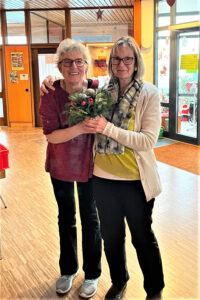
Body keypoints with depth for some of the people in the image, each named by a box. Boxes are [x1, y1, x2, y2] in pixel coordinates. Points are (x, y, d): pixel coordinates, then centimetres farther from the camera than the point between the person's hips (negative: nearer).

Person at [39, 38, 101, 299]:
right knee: (66, 218, 18)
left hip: (88, 164, 0)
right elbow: (51, 135, -21)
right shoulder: (51, 94, -16)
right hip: (60, 165, 1)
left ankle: (92, 274, 34)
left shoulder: (96, 90, -13)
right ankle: (68, 270, 41)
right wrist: (80, 128, -33)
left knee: (90, 219, 12)